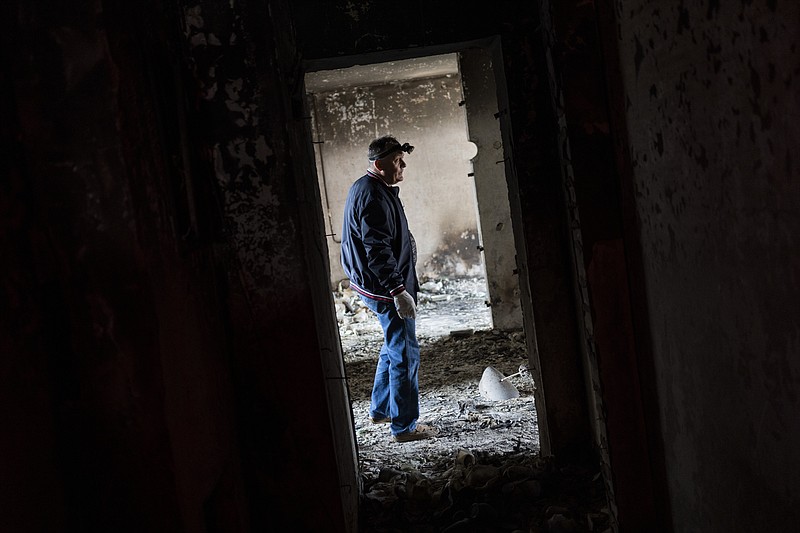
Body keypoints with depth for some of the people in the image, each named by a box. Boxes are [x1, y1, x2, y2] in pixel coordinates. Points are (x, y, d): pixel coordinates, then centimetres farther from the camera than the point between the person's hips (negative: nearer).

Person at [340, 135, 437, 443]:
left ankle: (380, 410, 35)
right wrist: (398, 291, -28)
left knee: (393, 348, 23)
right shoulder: (373, 197, -21)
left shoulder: (365, 188, 13)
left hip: (374, 287, 11)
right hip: (385, 290, -11)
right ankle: (404, 426, 6)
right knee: (405, 356, -3)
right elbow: (378, 251, -27)